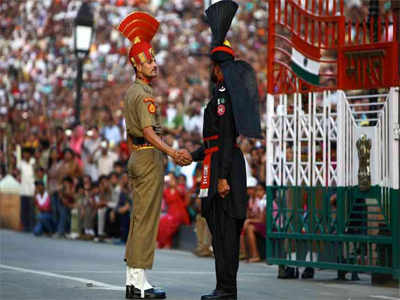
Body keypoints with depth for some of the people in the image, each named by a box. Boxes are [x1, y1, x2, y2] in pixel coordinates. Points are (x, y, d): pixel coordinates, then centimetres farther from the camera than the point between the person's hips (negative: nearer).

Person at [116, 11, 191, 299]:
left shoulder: (131, 92, 17)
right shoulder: (144, 94, -15)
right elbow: (149, 132, -25)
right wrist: (173, 153, -32)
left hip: (137, 157, 10)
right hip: (150, 158, -10)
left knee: (138, 218, 11)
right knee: (147, 218, -9)